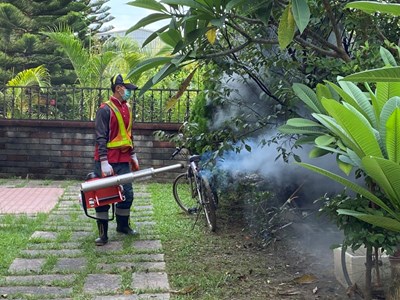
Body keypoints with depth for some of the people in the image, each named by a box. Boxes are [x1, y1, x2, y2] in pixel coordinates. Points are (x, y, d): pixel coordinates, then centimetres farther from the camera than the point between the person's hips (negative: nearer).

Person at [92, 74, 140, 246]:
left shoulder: (127, 109, 12)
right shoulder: (105, 109, -11)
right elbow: (101, 138, -15)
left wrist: (133, 156, 20)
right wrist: (104, 163, -20)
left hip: (123, 161, 7)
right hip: (107, 162, -7)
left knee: (127, 194, 10)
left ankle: (123, 225, 29)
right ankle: (103, 233, 8)